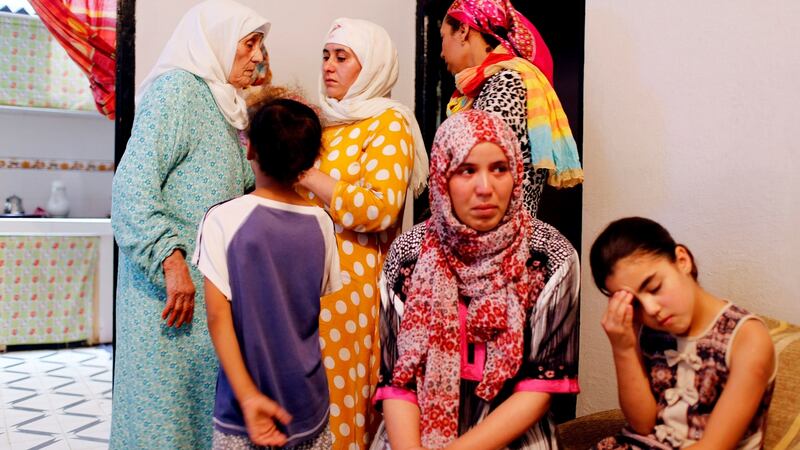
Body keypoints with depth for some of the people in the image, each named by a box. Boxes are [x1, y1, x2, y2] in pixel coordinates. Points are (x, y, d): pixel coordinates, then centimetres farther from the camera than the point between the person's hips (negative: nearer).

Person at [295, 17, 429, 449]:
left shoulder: (388, 123, -6)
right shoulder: (327, 121, 16)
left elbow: (380, 209, -20)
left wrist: (305, 172, -16)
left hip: (353, 286, -7)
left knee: (341, 398, -1)